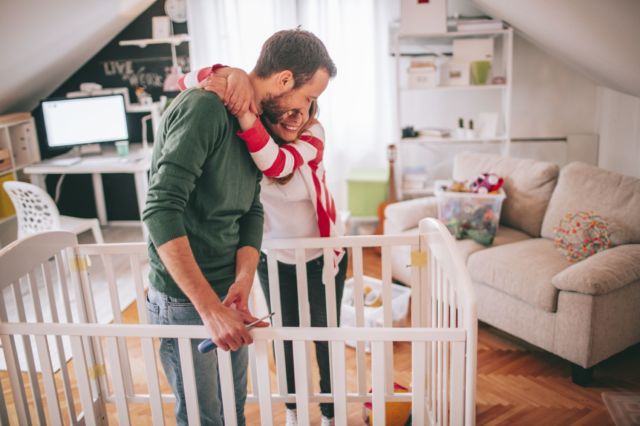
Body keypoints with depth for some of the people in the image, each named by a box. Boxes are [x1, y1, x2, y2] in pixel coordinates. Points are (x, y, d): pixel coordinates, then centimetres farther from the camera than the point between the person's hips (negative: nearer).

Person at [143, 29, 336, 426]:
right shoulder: (204, 107, -22)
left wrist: (244, 279, -13)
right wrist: (209, 307, -32)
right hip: (185, 300, -8)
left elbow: (251, 211, 5)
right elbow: (162, 210, -30)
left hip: (227, 292, 8)